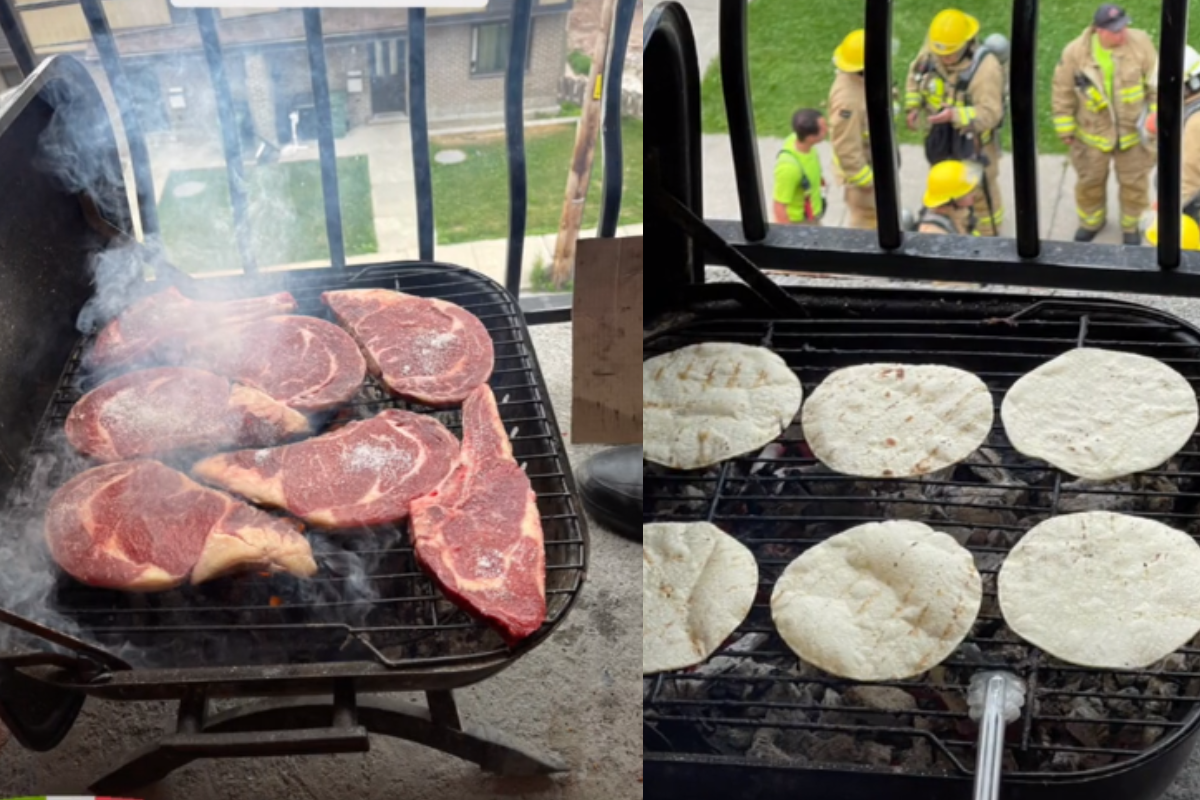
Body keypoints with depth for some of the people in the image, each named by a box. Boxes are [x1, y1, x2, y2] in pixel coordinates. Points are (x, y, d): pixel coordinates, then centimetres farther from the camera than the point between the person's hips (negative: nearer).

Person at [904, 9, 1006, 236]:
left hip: (975, 141, -5)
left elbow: (990, 114, -33)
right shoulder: (932, 51, -18)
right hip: (942, 138, 5)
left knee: (982, 192, 19)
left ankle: (989, 237, 43)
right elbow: (915, 76, 3)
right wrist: (913, 106, -11)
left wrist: (954, 115, -45)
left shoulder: (985, 67, -35)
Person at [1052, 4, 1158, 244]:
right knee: (1089, 181, 20)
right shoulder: (1075, 52, -19)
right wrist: (1065, 129, -1)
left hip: (1132, 131, 0)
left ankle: (1131, 225, 41)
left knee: (1134, 182, 15)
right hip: (1093, 133, 0)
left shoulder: (1140, 43, -19)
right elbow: (1063, 92, -7)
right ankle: (1091, 221, 47)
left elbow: (1156, 82, -7)